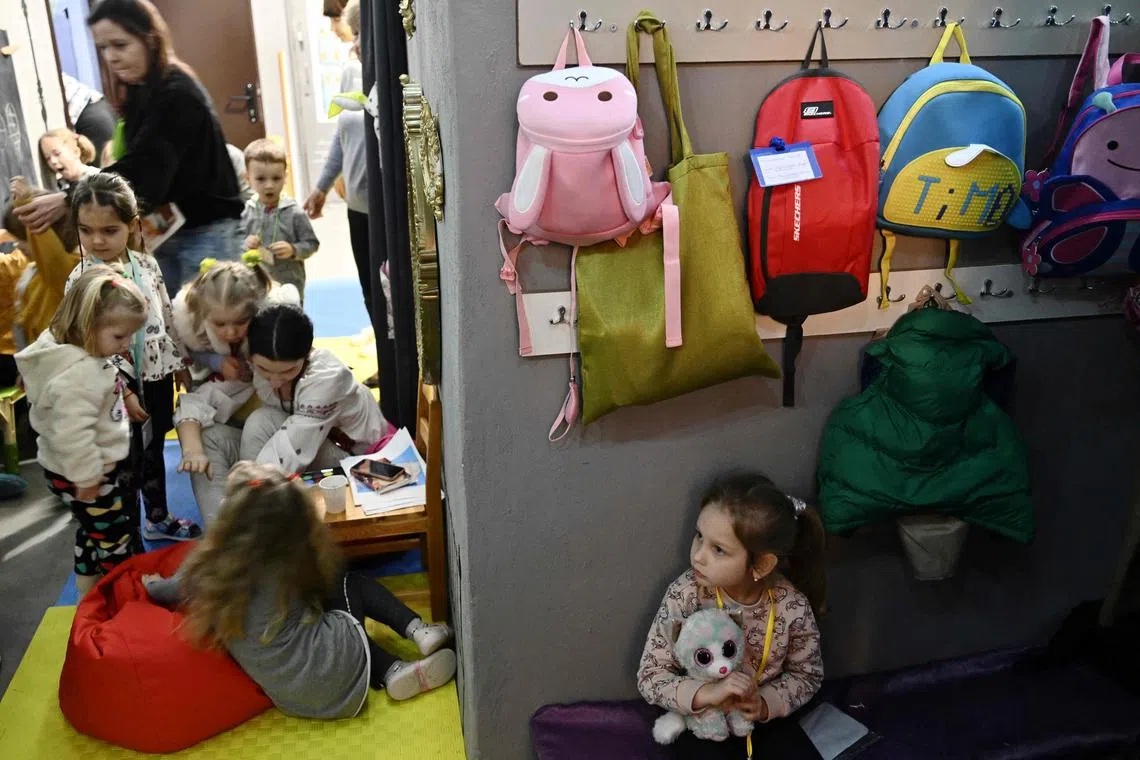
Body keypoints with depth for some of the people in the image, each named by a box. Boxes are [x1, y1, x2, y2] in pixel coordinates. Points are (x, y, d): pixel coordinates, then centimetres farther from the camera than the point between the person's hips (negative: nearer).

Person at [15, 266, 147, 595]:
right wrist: (86, 478, -23)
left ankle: (90, 593, 43)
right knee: (118, 542, 2)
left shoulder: (84, 354, 2)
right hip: (79, 475, -11)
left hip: (91, 468, 11)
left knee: (95, 533, 26)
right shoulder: (78, 374, -32)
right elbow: (72, 434, -32)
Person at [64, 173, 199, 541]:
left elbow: (168, 316, 8)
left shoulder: (146, 264, -1)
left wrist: (180, 364, 11)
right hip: (121, 384, -5)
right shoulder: (81, 281, -16)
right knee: (128, 463, 5)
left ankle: (158, 517, 39)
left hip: (158, 373, 5)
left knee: (155, 449, 21)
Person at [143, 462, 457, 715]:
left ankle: (391, 671, 14)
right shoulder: (292, 560, -10)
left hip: (293, 697, 3)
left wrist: (153, 583, 38)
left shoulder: (209, 567, -9)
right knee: (352, 586, 18)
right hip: (332, 673, -3)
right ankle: (418, 630, 5)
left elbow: (168, 591, 14)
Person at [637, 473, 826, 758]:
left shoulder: (793, 606, -20)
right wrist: (706, 693, -33)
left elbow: (807, 674, -3)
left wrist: (766, 702, -21)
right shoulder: (683, 595, -23)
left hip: (765, 717, 2)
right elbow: (649, 676, -17)